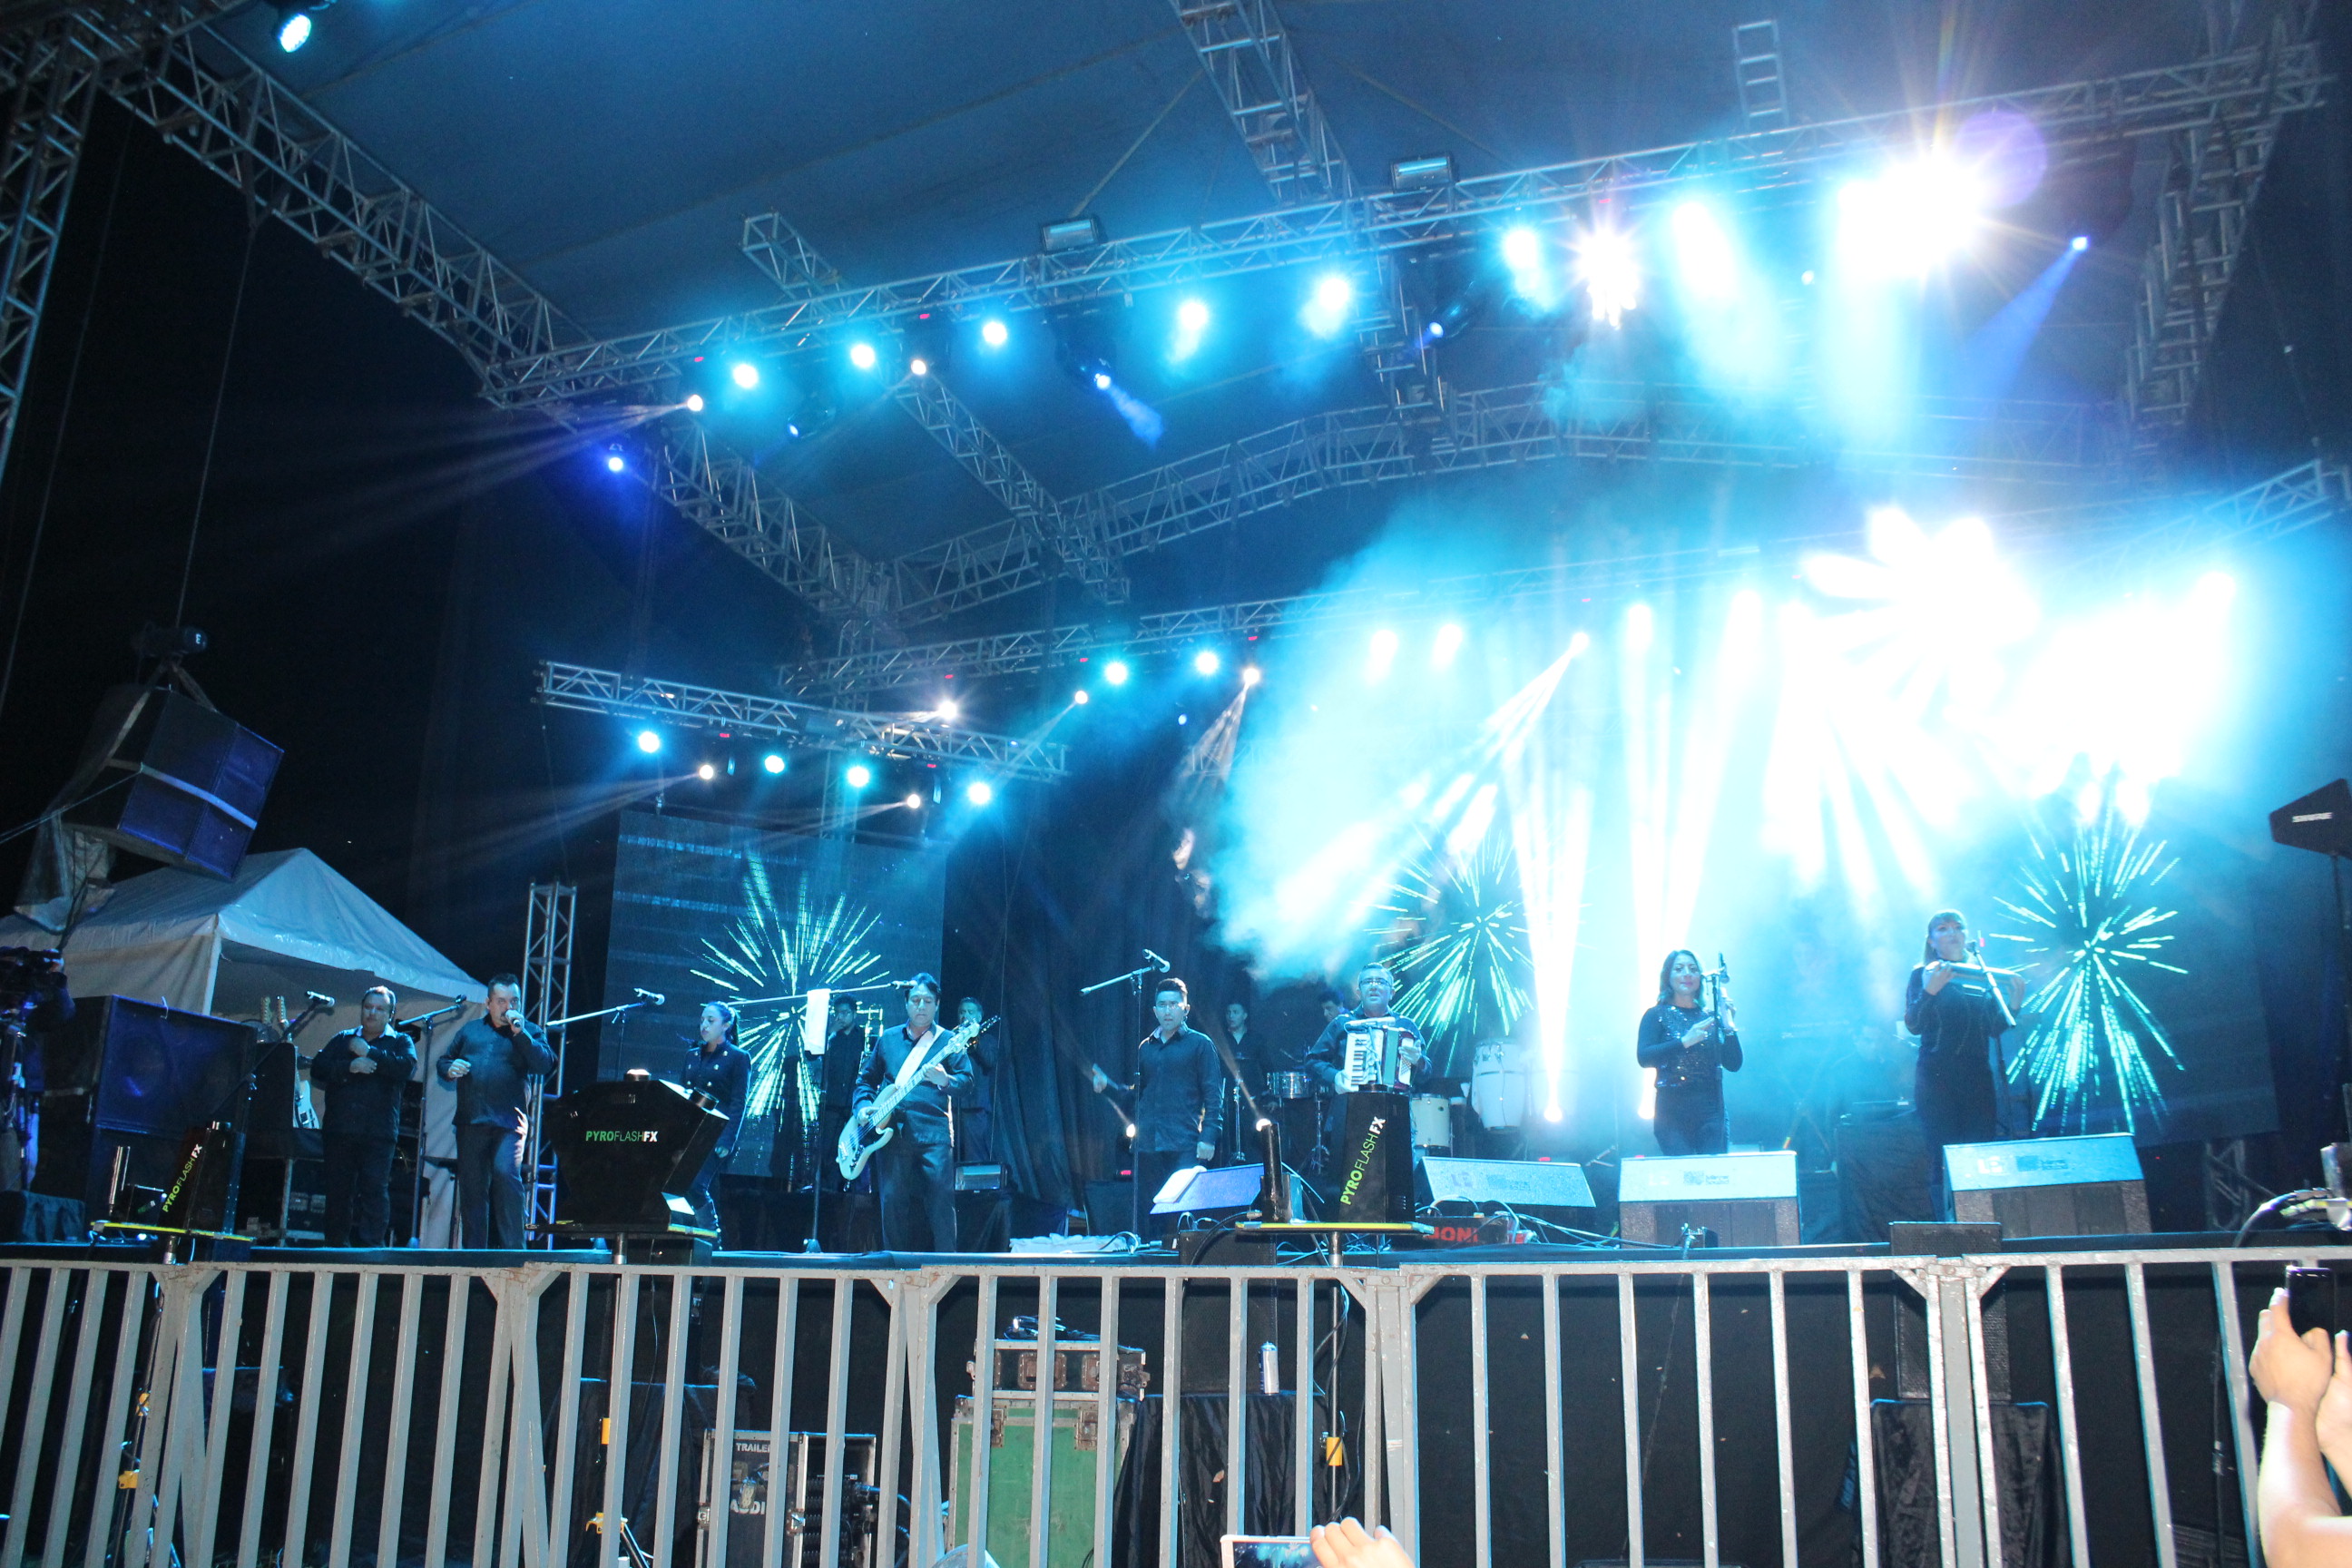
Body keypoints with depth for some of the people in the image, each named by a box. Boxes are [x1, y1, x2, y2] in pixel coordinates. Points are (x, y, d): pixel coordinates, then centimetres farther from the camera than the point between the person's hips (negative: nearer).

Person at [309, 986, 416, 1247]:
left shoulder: (400, 1042, 13)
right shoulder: (342, 1039, 20)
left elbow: (406, 1067, -8)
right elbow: (318, 1069, 7)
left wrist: (368, 1053, -6)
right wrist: (349, 1067, -9)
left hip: (378, 1131, -3)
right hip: (339, 1128, 3)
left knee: (375, 1188, -11)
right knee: (338, 1190, 2)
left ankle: (370, 1245, -11)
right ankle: (337, 1247, 8)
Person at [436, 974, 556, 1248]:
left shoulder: (529, 1032, 8)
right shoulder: (469, 1031, 18)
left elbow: (545, 1066, -7)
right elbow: (442, 1062, 23)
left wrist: (520, 1033, -14)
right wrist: (450, 1069, -1)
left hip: (508, 1123, -4)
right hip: (471, 1122, 4)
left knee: (506, 1174, -21)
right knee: (471, 1187, 6)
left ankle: (513, 1247, -15)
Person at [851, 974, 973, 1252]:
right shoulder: (888, 1039, 17)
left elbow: (967, 1079, -1)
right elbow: (867, 1078, 24)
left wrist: (945, 1081, -21)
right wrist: (862, 1106, 7)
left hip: (934, 1134, -3)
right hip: (890, 1132, 3)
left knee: (940, 1200, -10)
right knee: (893, 1202, 2)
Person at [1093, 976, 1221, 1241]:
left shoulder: (1200, 1044, 3)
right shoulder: (1146, 1047, 18)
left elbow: (1214, 1095, -1)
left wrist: (1208, 1138, -11)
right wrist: (1108, 1085, 4)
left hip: (1184, 1144, -5)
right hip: (1148, 1144, 5)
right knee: (1147, 1215, 4)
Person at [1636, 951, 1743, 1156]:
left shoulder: (1710, 1017, 13)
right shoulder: (1657, 1015, 4)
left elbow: (1733, 1065, 8)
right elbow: (1643, 1057, -11)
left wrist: (1729, 1026, -5)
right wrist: (1684, 1041, -19)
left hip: (1711, 1110, 3)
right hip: (1672, 1111, -3)